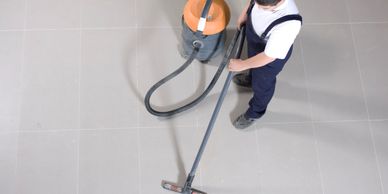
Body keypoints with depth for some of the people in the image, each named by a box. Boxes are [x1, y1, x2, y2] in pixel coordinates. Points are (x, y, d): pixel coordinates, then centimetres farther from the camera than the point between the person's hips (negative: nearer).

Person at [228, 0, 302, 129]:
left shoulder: (288, 24, -47)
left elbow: (268, 56, -35)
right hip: (253, 40, 5)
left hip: (270, 57, -5)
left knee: (262, 85, 23)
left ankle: (255, 112, 54)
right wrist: (244, 15, 6)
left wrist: (242, 65, -24)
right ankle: (251, 78, 72)